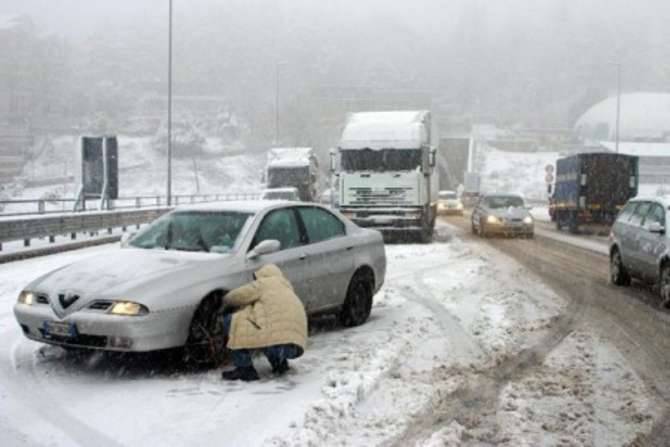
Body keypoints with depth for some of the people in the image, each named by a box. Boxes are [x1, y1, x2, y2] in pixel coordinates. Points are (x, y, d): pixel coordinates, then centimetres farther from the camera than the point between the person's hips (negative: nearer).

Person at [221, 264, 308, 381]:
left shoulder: (264, 283, 8)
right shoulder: (287, 290, 32)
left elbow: (238, 296, 6)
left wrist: (225, 301, 29)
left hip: (276, 342, -9)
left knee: (230, 321, 4)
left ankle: (245, 369, 1)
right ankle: (280, 363, 21)